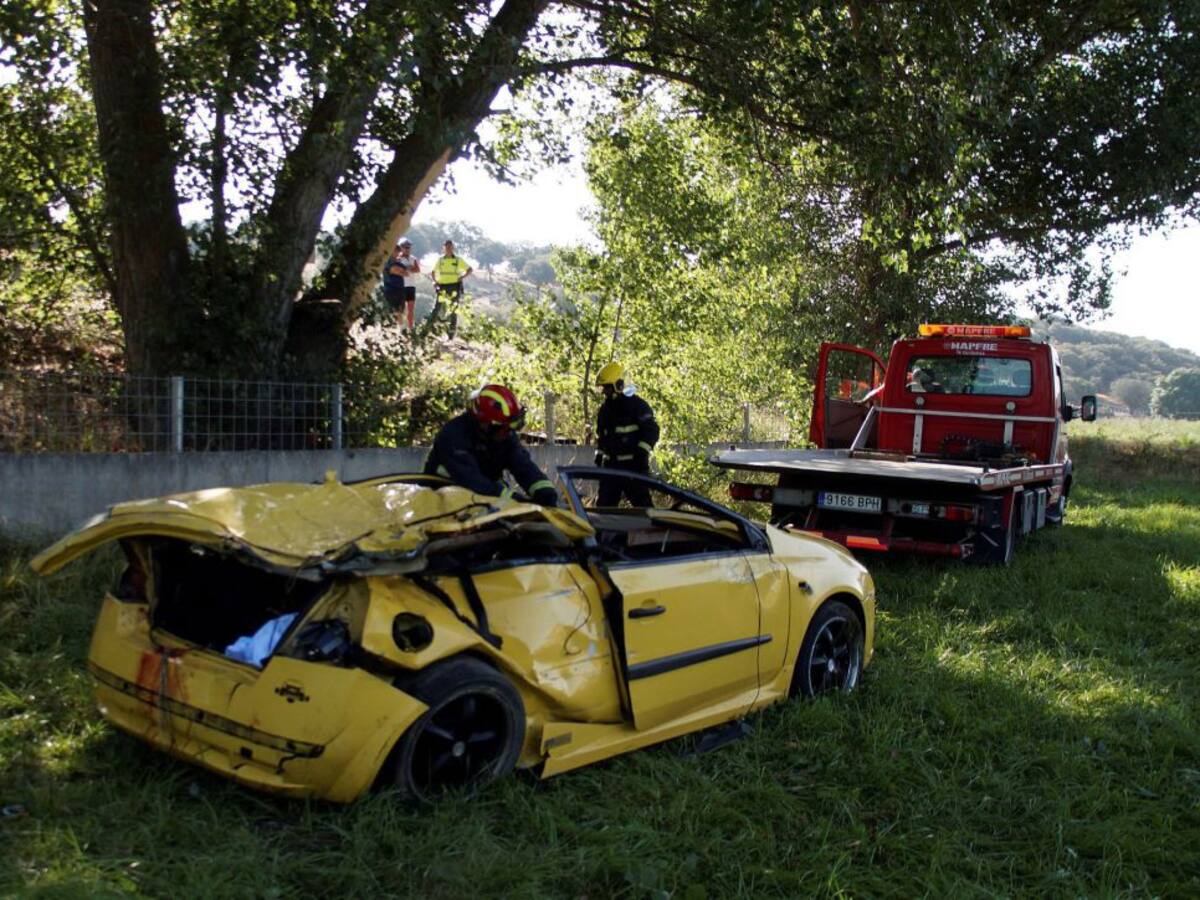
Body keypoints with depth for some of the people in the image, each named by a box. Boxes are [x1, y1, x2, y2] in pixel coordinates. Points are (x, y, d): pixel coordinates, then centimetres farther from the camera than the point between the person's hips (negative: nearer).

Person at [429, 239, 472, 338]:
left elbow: (470, 269, 10)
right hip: (442, 287, 1)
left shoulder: (458, 260, 3)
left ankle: (452, 335, 10)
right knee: (436, 309, -9)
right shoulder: (440, 260, 8)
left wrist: (462, 276, -5)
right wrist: (435, 281, 1)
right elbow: (433, 273, 19)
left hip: (455, 287, -1)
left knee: (454, 311, 2)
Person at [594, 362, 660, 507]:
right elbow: (600, 434, 26)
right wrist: (599, 454, 17)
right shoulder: (604, 409, 14)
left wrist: (642, 451, -19)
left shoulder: (636, 405, -7)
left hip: (634, 465, -7)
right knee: (604, 503, 8)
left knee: (642, 502, -10)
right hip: (611, 465, 7)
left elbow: (652, 430, -11)